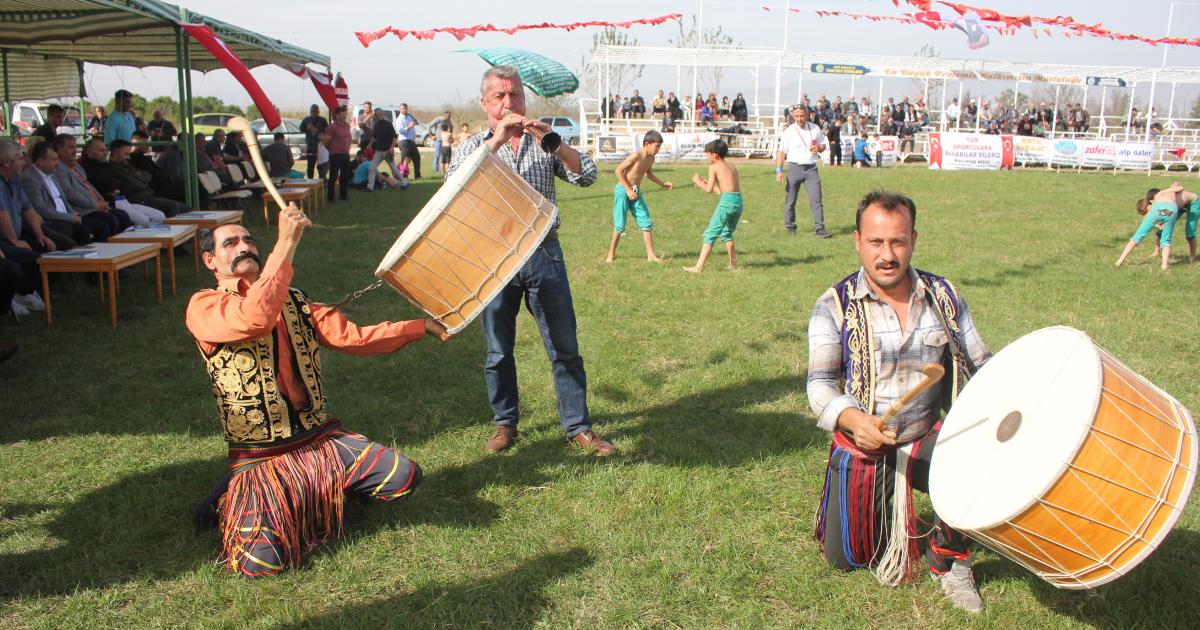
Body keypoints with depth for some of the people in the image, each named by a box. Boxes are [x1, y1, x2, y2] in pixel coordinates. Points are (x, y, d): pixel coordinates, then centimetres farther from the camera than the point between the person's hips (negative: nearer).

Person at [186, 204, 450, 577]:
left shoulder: (293, 301, 12)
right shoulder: (203, 307, -8)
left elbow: (352, 337, 5)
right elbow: (255, 318, -29)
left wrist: (423, 327, -1)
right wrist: (286, 242, -32)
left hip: (322, 440, 5)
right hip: (261, 458, -5)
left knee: (405, 477, -12)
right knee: (262, 561, -24)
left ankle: (329, 492, 16)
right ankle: (229, 500, 11)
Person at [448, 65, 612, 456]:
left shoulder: (544, 143, 11)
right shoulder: (475, 146, 8)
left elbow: (586, 176, -2)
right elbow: (455, 185, -14)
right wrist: (497, 140, -20)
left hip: (544, 253, 1)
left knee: (565, 347, 3)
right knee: (499, 350, 9)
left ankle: (577, 426, 13)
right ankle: (505, 423, 26)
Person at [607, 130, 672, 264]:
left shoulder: (651, 158, 3)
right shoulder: (636, 155, -21)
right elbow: (618, 171, -20)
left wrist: (663, 184, 14)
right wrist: (628, 190, -21)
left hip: (635, 192, 7)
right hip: (623, 190, -7)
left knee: (646, 223, 0)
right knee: (620, 225, -3)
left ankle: (651, 255, 5)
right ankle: (611, 254, 13)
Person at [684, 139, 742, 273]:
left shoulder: (714, 167, 1)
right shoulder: (731, 167, 22)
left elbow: (709, 189, -5)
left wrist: (698, 181, 12)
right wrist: (705, 181, 30)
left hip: (727, 201, -7)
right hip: (739, 201, 7)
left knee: (710, 234, -4)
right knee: (727, 233, 26)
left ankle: (699, 266, -9)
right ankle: (733, 264, 27)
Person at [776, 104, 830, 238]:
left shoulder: (815, 129, 7)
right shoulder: (788, 132, -1)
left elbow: (822, 145, 18)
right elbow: (781, 151, -2)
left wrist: (819, 148, -6)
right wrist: (779, 170, -10)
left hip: (811, 168, 2)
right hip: (795, 168, -2)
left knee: (816, 199, -7)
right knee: (790, 199, 5)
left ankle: (819, 229, -8)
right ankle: (790, 227, 21)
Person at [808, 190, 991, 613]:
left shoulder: (944, 297, -1)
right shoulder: (835, 307, -11)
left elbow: (981, 365, 5)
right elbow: (820, 383, -18)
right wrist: (851, 419, -39)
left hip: (929, 443, 1)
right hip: (862, 449, -1)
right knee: (843, 557, 1)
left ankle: (948, 561, -1)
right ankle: (881, 506, 35)